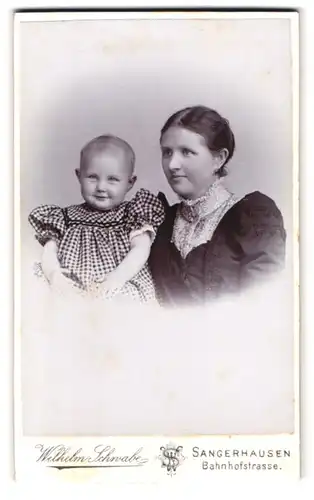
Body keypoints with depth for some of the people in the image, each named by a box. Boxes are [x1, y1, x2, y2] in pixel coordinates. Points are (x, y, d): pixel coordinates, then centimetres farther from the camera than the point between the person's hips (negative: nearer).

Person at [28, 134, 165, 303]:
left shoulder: (134, 213, 9)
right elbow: (49, 251, 10)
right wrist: (52, 271, -15)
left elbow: (141, 249, -4)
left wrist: (118, 277, -23)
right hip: (73, 290, 3)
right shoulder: (66, 217, 16)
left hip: (120, 291, -3)